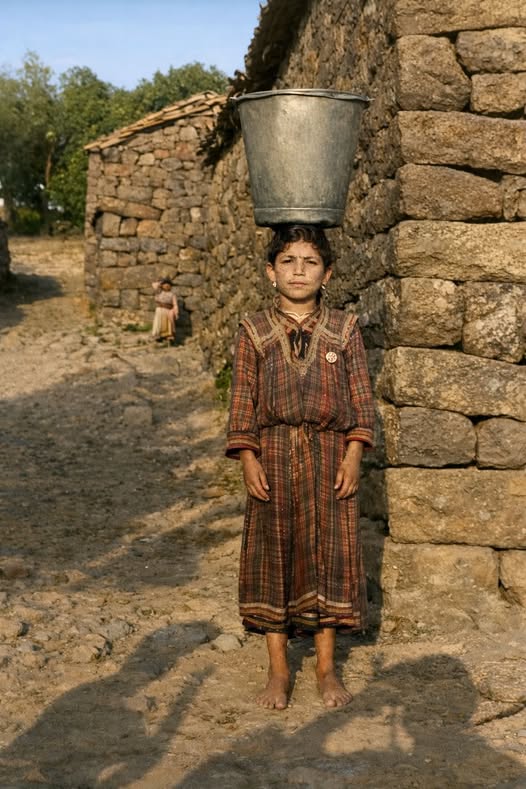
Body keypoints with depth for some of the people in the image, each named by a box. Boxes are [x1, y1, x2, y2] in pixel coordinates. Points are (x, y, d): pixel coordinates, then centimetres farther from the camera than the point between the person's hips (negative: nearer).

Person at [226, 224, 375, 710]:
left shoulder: (344, 330, 2)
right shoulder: (254, 332, 2)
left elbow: (361, 398, 2)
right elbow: (242, 401, 1)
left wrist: (353, 457, -6)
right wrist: (249, 461, -7)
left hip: (329, 456, 0)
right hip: (272, 457, 0)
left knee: (328, 556, 6)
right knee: (272, 557, 5)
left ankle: (327, 668, 21)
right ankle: (278, 671, 18)